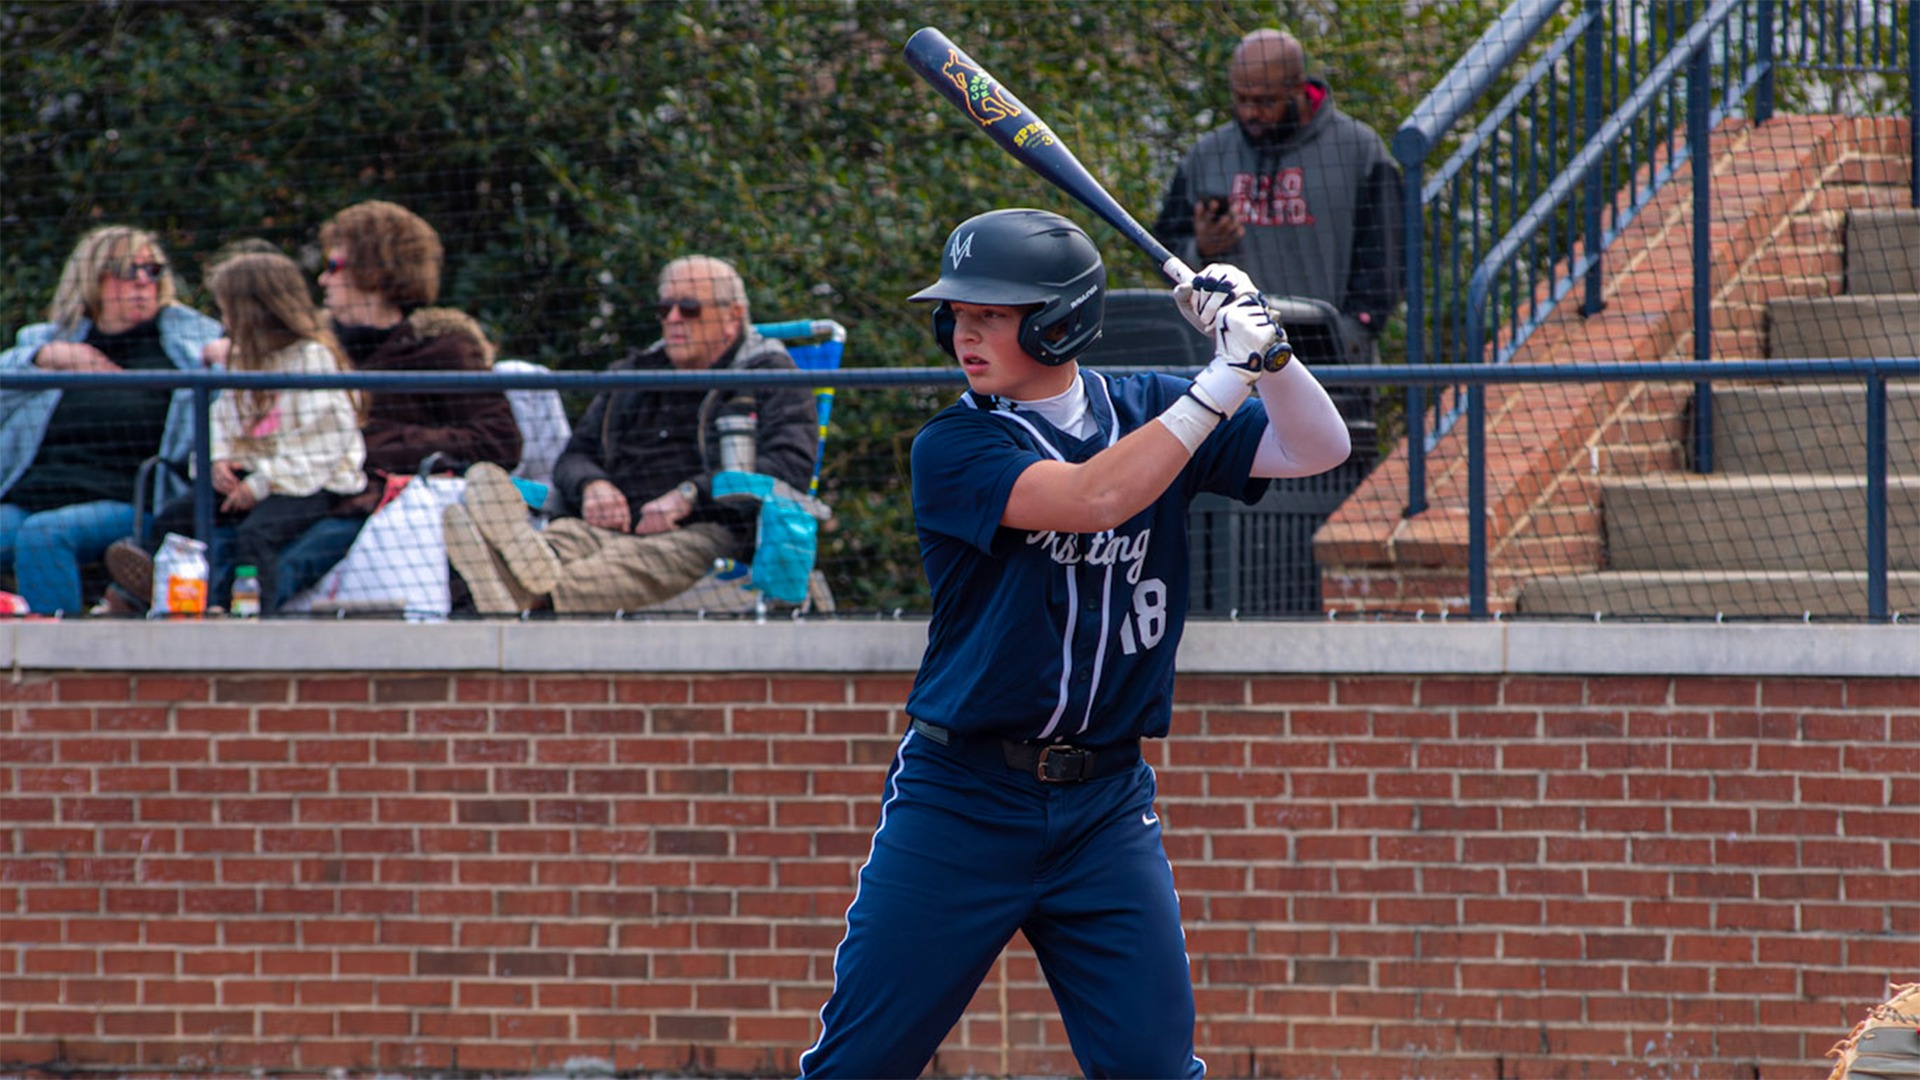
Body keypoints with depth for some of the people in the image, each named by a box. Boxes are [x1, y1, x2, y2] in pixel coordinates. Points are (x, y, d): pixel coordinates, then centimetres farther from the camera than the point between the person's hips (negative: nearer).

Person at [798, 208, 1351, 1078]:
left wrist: (1264, 348, -15)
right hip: (959, 801, -3)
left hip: (1105, 805, 3)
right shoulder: (952, 450, -8)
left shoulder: (1142, 413, 6)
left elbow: (1317, 449, 3)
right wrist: (1225, 377, -23)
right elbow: (1094, 496, -23)